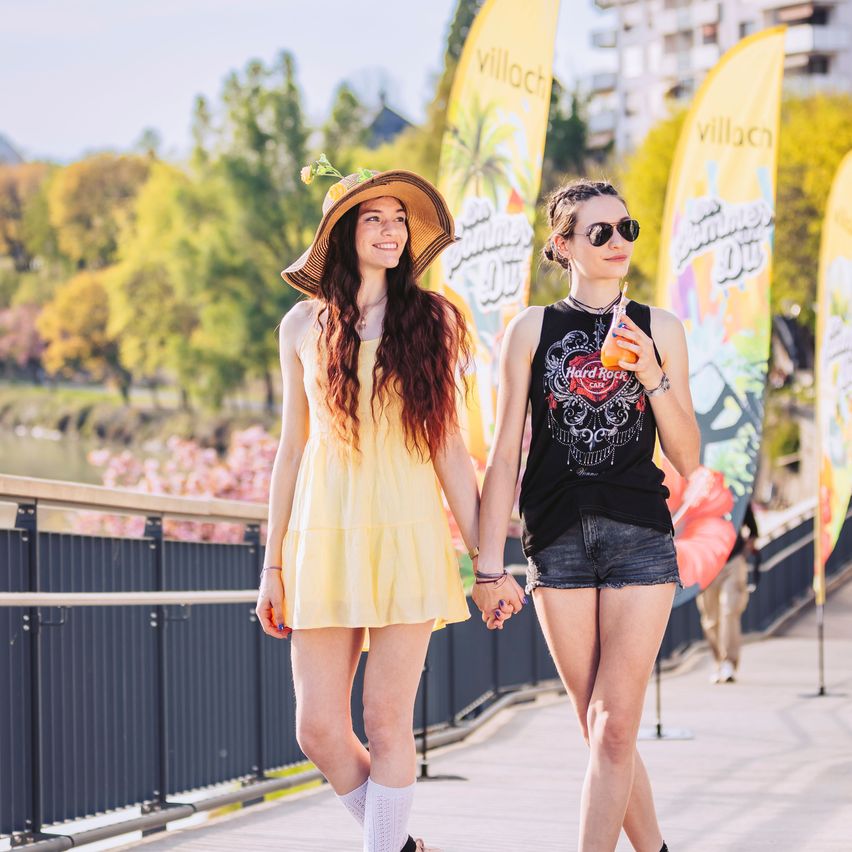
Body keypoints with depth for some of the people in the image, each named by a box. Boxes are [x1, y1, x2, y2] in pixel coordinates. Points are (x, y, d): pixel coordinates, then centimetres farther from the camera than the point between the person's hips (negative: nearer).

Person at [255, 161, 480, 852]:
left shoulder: (432, 320, 5)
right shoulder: (305, 325, 8)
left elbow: (450, 448, 5)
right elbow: (292, 449, 12)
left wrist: (486, 557, 0)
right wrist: (273, 563, 9)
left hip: (409, 535, -1)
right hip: (325, 535, 2)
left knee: (388, 722, -5)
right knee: (319, 730, -1)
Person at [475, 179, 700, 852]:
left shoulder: (659, 330, 9)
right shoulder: (532, 330, 7)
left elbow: (687, 458, 7)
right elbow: (506, 452, 5)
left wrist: (653, 378, -8)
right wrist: (489, 566, -1)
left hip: (640, 537, -1)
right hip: (560, 541, 1)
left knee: (614, 728, -9)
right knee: (603, 733, 5)